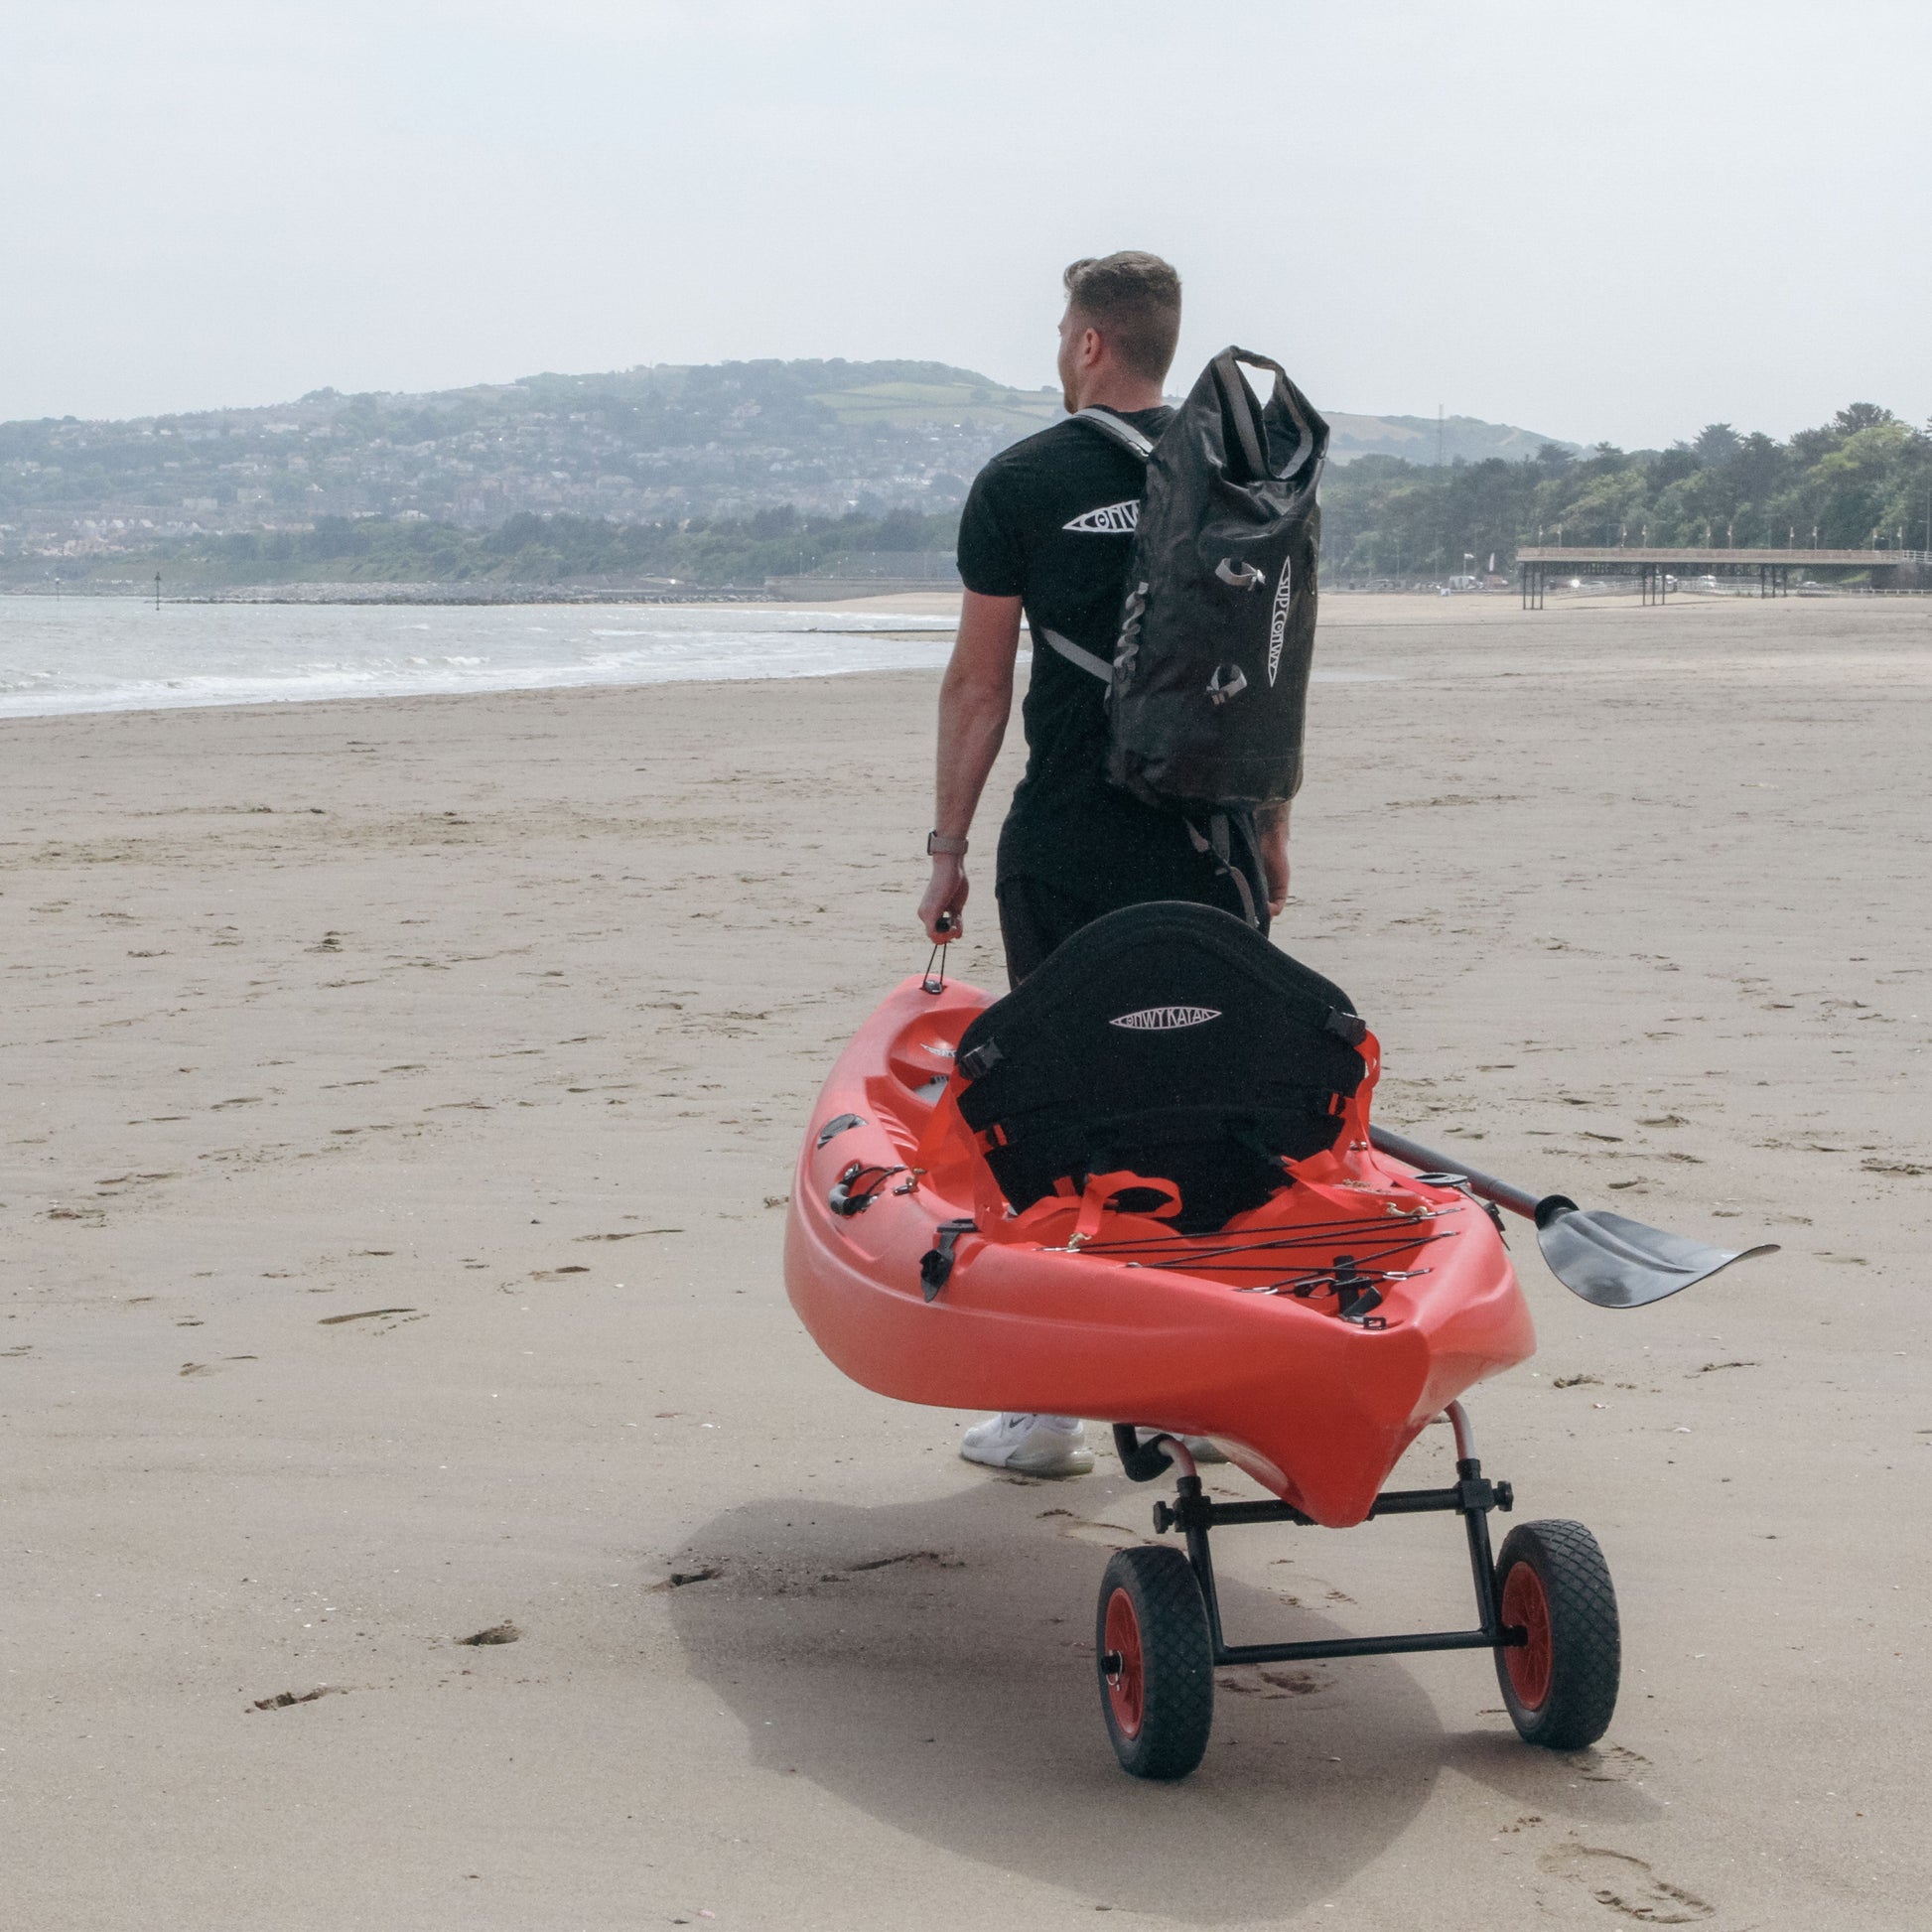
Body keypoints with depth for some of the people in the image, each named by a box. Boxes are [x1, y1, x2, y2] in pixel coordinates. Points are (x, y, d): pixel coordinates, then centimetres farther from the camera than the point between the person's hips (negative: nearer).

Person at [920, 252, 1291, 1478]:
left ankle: (1051, 1406, 7)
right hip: (1212, 846, 3)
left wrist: (949, 845, 5)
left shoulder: (1022, 483, -2)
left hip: (1067, 847, -3)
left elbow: (979, 683, -1)